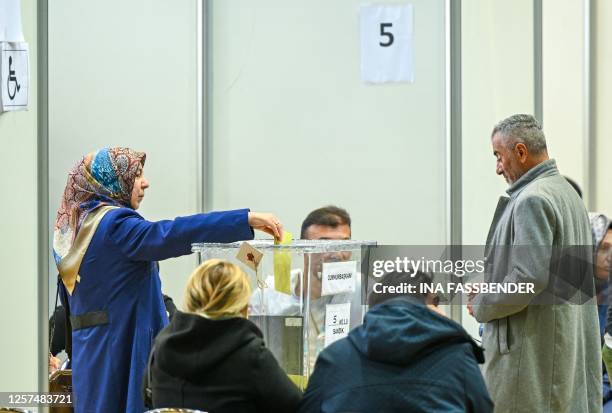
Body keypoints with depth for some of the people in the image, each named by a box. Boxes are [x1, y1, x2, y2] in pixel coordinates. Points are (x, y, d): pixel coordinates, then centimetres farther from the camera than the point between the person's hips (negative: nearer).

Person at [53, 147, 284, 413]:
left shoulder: (73, 228, 13)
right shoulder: (116, 225, -14)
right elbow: (169, 234, -30)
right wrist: (247, 219, -33)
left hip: (89, 350, 9)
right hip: (124, 349, -9)